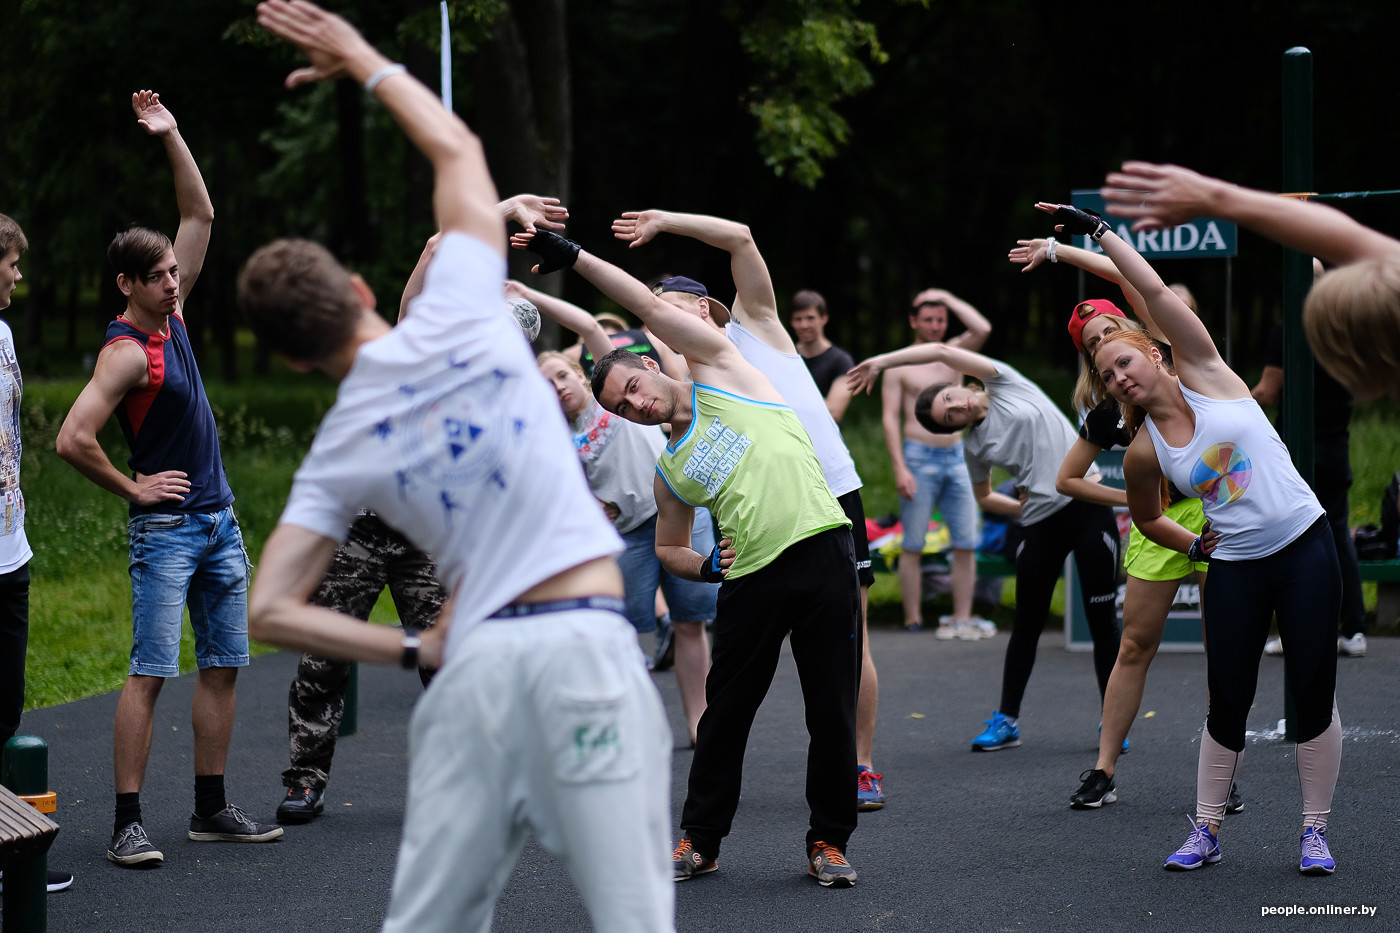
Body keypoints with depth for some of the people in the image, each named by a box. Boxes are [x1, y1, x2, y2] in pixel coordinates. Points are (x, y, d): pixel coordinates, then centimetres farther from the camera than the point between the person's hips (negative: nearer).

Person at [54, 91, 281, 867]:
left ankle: (211, 810, 16)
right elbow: (72, 439, -24)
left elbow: (201, 215, 13)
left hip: (219, 521, 8)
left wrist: (171, 139, 2)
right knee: (151, 671, -10)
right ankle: (127, 823, -9)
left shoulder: (172, 311, 8)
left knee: (224, 664, 9)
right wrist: (131, 489, -12)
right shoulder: (126, 352, -16)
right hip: (166, 525, -8)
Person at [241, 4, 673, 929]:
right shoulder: (455, 323, 4)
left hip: (474, 663, 3)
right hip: (581, 642, -3)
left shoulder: (336, 454, 11)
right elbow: (456, 147, 20)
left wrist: (413, 648, 9)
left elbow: (270, 611, 6)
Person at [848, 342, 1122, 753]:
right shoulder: (975, 447, 9)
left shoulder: (1005, 384, 2)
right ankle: (1007, 720, 18)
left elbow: (941, 351, -6)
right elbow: (984, 497, 24)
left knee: (1102, 620, -2)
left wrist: (882, 361, -1)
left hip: (1088, 506, -3)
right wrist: (1026, 508, 8)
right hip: (1042, 524, 3)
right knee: (1027, 625, 7)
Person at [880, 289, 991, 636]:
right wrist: (900, 468, -12)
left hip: (957, 456, 4)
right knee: (912, 546, -3)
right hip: (919, 457, -3)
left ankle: (962, 619, 0)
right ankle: (913, 621, 0)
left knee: (966, 543, -2)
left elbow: (983, 329, -7)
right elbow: (890, 419, -3)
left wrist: (949, 299, 1)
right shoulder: (899, 365, 2)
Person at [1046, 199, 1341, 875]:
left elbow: (1156, 293, -12)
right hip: (1234, 568, 2)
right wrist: (1197, 546, 10)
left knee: (1314, 693, 0)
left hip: (1304, 546, -2)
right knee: (1228, 702, 2)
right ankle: (1205, 831, 15)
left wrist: (1099, 231, -10)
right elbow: (1145, 517, 20)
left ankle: (1315, 832, 9)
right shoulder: (1142, 453, 2)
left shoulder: (1203, 375, -3)